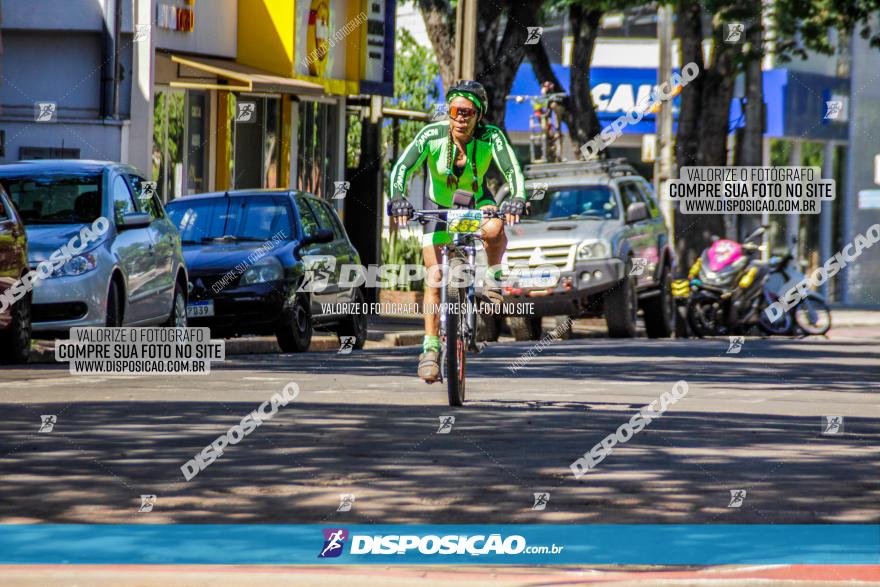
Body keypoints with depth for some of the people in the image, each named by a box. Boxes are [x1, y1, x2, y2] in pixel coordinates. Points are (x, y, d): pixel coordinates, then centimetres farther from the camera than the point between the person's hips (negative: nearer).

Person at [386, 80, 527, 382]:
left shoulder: (491, 137, -25)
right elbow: (402, 167, -35)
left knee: (493, 229, -35)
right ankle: (430, 348, -1)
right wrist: (397, 198, -53)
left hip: (476, 202, 0)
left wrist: (517, 199, -54)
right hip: (439, 205, 0)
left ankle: (494, 275, -6)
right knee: (434, 278, -10)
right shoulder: (432, 135, -26)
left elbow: (512, 170, -35)